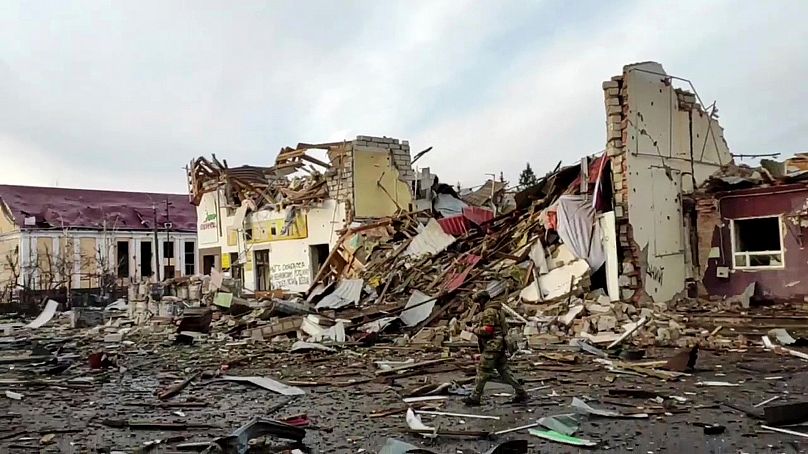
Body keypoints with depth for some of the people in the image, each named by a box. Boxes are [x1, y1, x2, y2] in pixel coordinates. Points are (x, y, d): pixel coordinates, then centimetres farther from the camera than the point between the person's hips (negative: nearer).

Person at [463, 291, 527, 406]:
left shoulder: (489, 311, -15)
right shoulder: (498, 310, 17)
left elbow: (487, 329, -22)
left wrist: (476, 330, -6)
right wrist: (479, 328, 15)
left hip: (492, 346, -10)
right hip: (500, 346, 10)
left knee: (482, 372, -2)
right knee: (504, 370, 13)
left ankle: (475, 398, 4)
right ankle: (520, 393, 13)